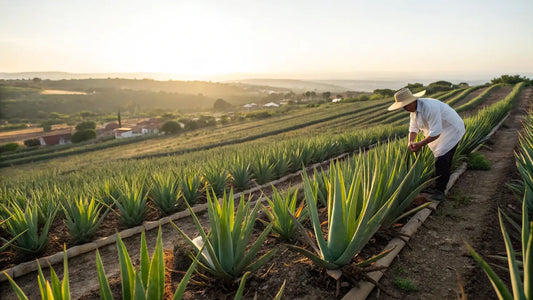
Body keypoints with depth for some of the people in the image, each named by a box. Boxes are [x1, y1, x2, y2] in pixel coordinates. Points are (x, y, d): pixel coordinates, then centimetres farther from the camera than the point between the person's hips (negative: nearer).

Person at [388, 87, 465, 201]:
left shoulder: (429, 108, -34)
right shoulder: (414, 109, -3)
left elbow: (435, 133, -33)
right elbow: (413, 127, 4)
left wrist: (420, 144, -27)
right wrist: (411, 141, -13)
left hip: (452, 130, -9)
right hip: (441, 130, 9)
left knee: (441, 161, -11)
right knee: (444, 161, 16)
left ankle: (440, 191, 1)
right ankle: (439, 186, 27)